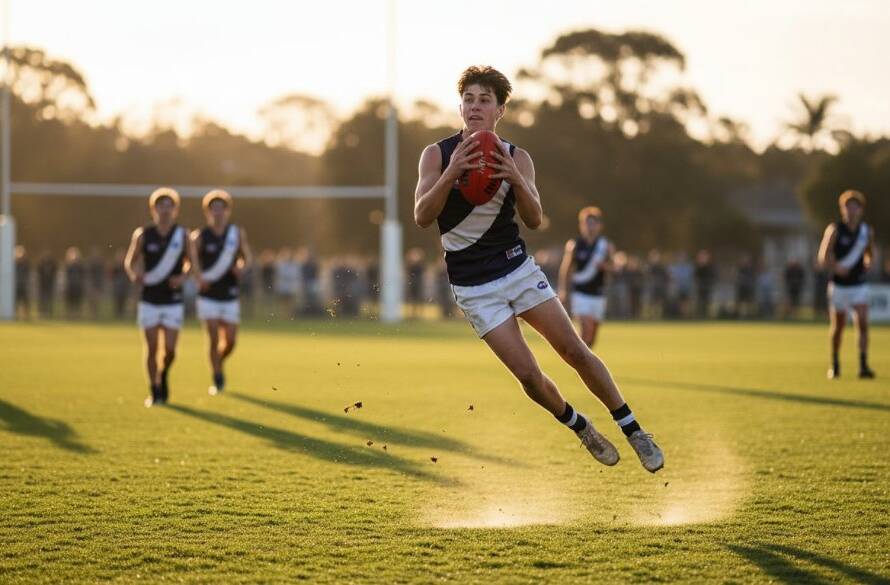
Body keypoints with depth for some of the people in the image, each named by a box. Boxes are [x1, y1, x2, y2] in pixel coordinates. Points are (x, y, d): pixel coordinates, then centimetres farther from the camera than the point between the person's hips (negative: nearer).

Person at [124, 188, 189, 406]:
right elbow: (130, 261, 8)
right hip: (149, 301, 0)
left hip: (173, 302, 0)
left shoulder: (182, 236, -1)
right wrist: (134, 274, -14)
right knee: (152, 348, -1)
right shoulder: (143, 235, -2)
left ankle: (164, 375, 25)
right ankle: (154, 392, 13)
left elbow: (190, 262, 12)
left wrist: (183, 276, -8)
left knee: (170, 349, -6)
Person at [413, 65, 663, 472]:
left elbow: (534, 220, -12)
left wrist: (516, 180, -31)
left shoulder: (516, 158, -3)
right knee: (528, 376, -7)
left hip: (518, 268, 2)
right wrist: (451, 174, -33)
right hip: (473, 286, -2)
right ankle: (581, 429, 19)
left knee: (576, 351, -4)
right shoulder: (437, 155, -8)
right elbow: (422, 217, -18)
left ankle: (633, 430, 11)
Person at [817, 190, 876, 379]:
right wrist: (836, 267, -31)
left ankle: (863, 365, -16)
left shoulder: (867, 231, 2)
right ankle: (835, 365, 26)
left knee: (863, 323, -14)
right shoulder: (835, 229, -9)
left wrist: (868, 262, -2)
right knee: (838, 327, 8)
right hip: (839, 285, -2)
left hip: (859, 286, 2)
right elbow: (823, 257, -13)